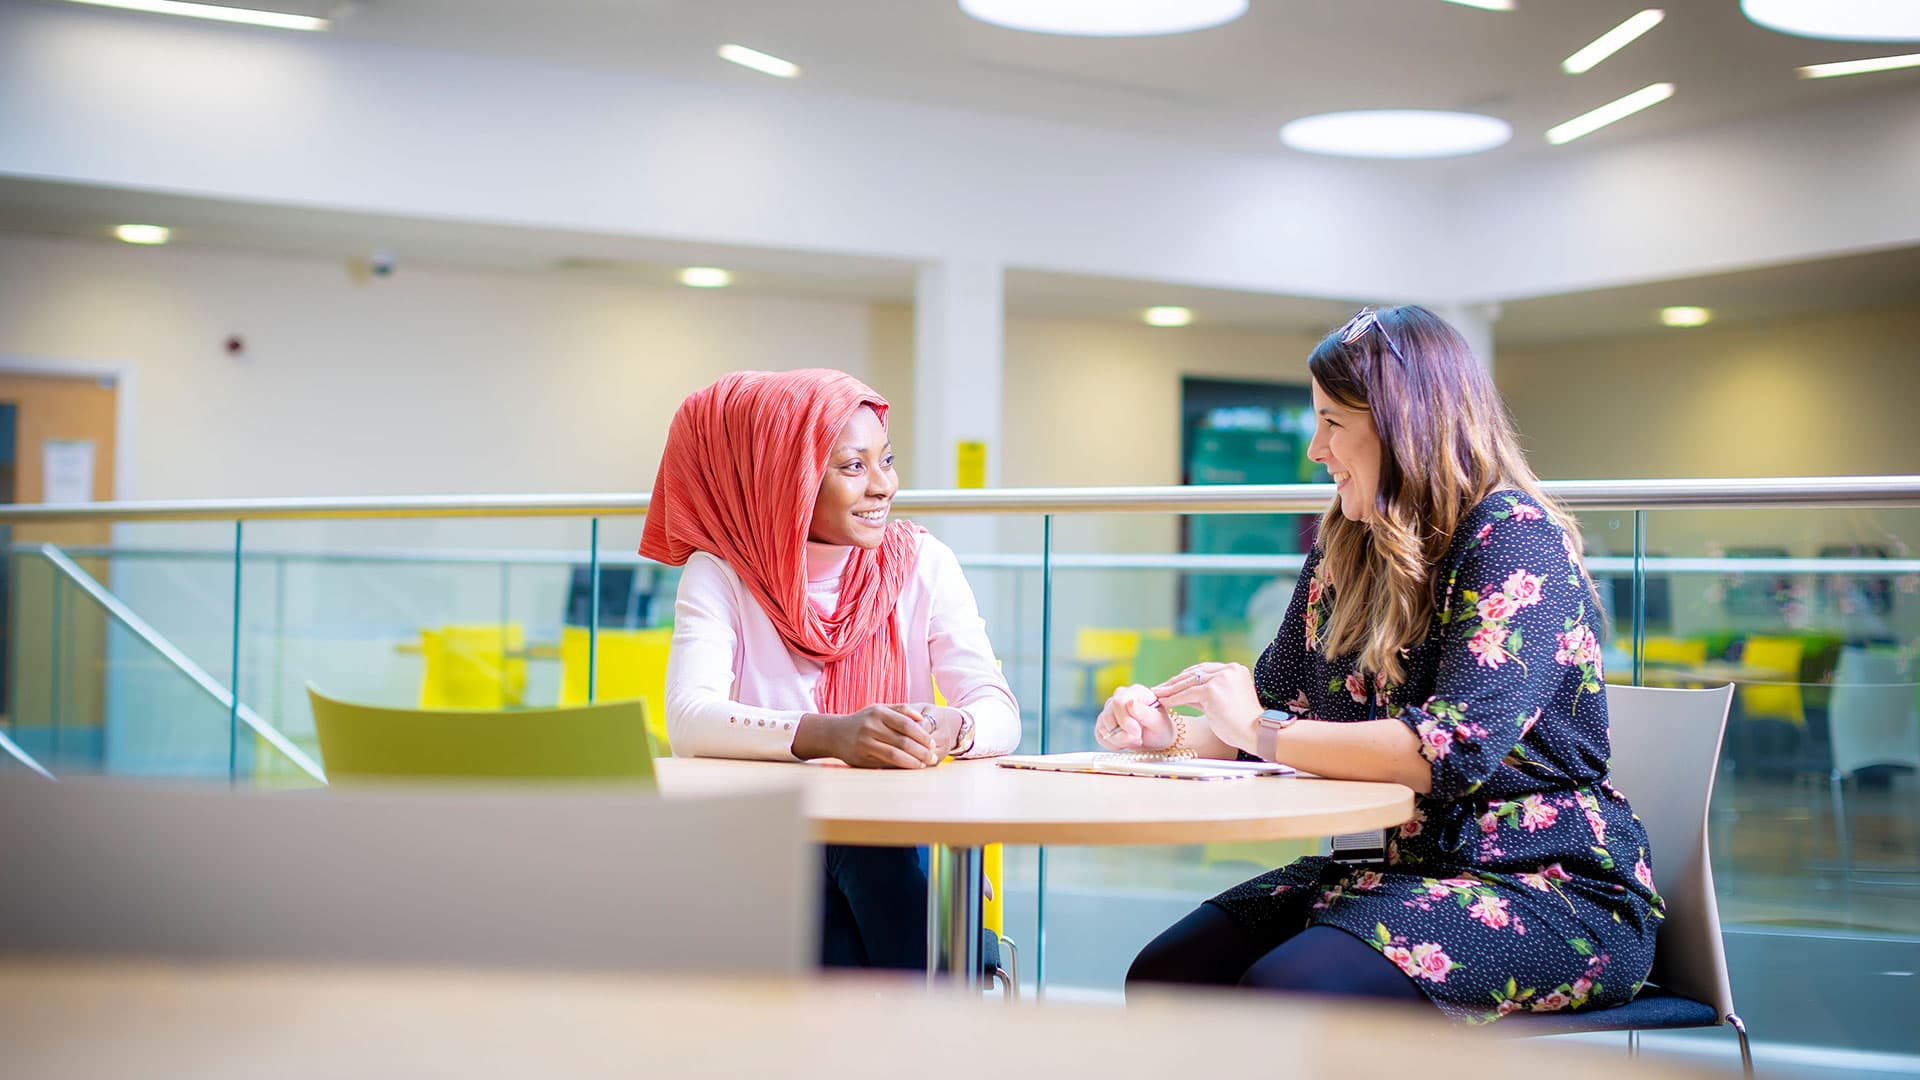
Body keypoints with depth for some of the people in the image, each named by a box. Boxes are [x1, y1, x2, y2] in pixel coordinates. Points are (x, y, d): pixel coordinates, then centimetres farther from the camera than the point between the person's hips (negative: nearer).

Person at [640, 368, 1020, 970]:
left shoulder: (923, 564, 3)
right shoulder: (722, 574, -3)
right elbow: (689, 721, -20)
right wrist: (830, 735, -38)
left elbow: (1000, 713, -7)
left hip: (898, 855, 2)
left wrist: (949, 729, -32)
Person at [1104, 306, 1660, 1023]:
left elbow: (1454, 751, -25)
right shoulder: (1344, 549, 12)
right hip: (1391, 870, 8)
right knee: (1162, 977, -15)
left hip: (1552, 890, -7)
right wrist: (1171, 731, 0)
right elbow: (1278, 704, 21)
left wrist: (1261, 733, -17)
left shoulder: (1516, 539, -13)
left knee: (1287, 992, -31)